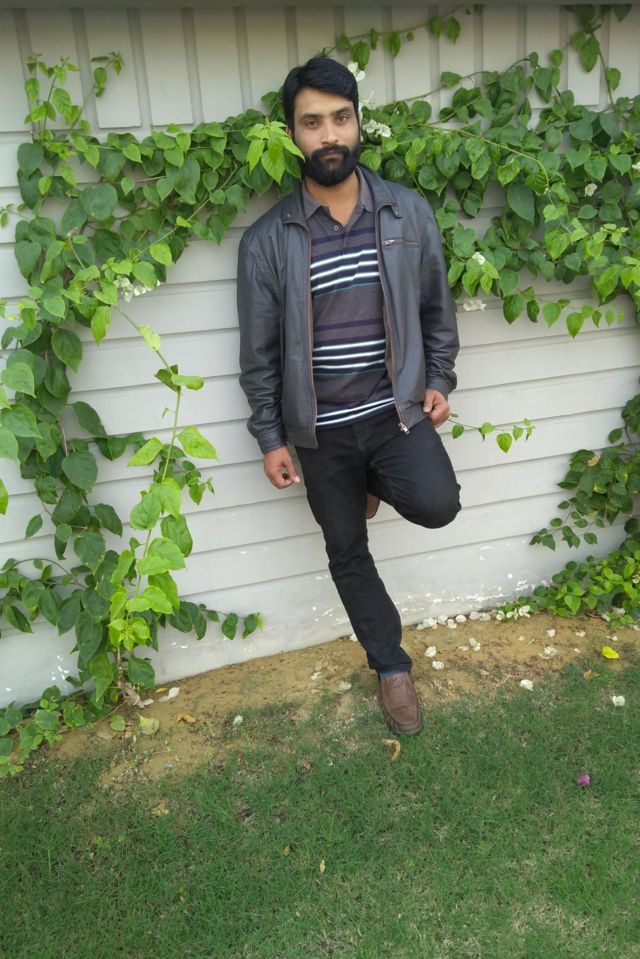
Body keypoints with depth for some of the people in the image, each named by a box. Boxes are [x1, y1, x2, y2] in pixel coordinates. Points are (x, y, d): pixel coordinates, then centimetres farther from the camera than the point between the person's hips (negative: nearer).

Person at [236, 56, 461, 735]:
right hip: (320, 428, 0)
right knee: (347, 552, 10)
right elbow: (259, 353, -2)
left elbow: (436, 307, 10)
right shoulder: (267, 241, -7)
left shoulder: (408, 213, -2)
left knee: (435, 505, -24)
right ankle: (391, 665, 34)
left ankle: (376, 483, 14)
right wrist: (270, 439, -2)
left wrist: (438, 381, 4)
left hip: (396, 407, 1)